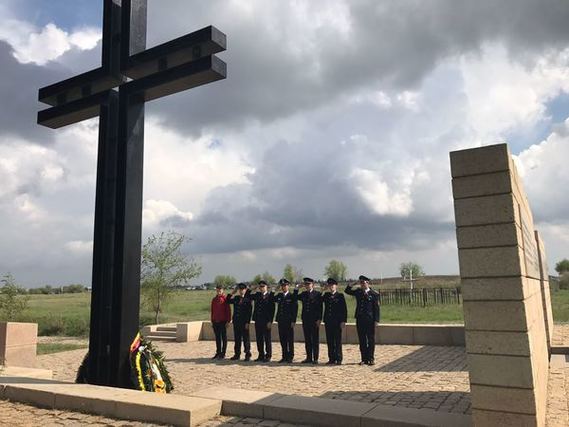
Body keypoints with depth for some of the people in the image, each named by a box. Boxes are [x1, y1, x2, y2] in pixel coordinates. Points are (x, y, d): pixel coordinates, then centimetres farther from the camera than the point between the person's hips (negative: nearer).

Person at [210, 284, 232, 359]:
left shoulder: (225, 298, -6)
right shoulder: (214, 299, 11)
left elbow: (228, 310, -8)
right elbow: (212, 311, 15)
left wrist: (228, 321, -12)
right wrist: (212, 321, 11)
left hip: (223, 321, -5)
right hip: (215, 322, 5)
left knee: (224, 337, 3)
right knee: (217, 338, 10)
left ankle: (223, 354, 7)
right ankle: (218, 353, 18)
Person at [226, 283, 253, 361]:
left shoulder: (247, 299, -5)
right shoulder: (236, 298, 11)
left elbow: (249, 312, -8)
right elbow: (227, 301, 4)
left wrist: (247, 322, -13)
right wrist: (232, 293, -1)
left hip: (244, 322, -5)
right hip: (236, 322, 5)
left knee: (246, 338, 0)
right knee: (237, 338, 11)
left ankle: (247, 355, 7)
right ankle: (237, 354, 19)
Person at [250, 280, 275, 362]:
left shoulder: (270, 295, -4)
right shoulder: (257, 295, 12)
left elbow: (272, 309, -8)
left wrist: (270, 321, -12)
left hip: (266, 321, -5)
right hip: (258, 320, 5)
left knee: (267, 339, 2)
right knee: (259, 339, 9)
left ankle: (268, 356, 10)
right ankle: (261, 355, 18)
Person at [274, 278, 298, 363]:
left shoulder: (292, 296, -4)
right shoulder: (279, 296, 12)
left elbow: (295, 310, -6)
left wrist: (293, 321, -11)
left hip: (289, 321, -5)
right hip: (281, 321, 5)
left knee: (290, 340, 1)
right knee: (282, 340, 8)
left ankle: (290, 357, 8)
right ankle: (284, 357, 16)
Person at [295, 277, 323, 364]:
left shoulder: (318, 294, -2)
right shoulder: (303, 294, 12)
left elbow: (320, 308, -5)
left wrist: (319, 319, -11)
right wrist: (296, 288, -4)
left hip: (314, 320, -5)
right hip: (305, 320, 5)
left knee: (315, 340, 2)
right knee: (307, 340, 9)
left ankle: (315, 358, 7)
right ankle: (309, 358, 16)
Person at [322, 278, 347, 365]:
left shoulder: (340, 296, 0)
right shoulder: (326, 295, 12)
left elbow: (344, 309, -4)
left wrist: (343, 321, -10)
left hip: (337, 322, -4)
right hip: (328, 322, 4)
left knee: (338, 341, 0)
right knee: (329, 341, 7)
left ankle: (338, 359, 7)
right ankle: (331, 359, 14)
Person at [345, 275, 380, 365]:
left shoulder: (374, 294, -2)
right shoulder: (358, 292, 10)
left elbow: (376, 308, -3)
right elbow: (347, 291, 20)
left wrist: (376, 320, -9)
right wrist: (351, 284, 4)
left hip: (370, 320, -4)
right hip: (360, 320, 4)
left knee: (371, 340, 3)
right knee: (362, 340, 7)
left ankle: (370, 359, 12)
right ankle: (364, 359, 14)